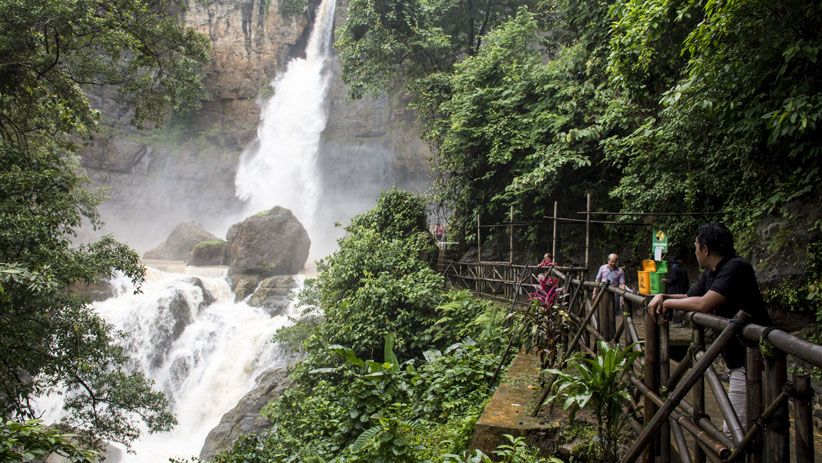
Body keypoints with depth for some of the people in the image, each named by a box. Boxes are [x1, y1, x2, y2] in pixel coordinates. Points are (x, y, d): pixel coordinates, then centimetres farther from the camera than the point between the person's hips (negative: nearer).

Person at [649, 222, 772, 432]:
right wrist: (662, 296, 3)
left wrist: (668, 303, -12)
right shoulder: (710, 274, 10)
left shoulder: (736, 267, -20)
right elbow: (690, 298, 23)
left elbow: (704, 304, -28)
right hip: (738, 359, 10)